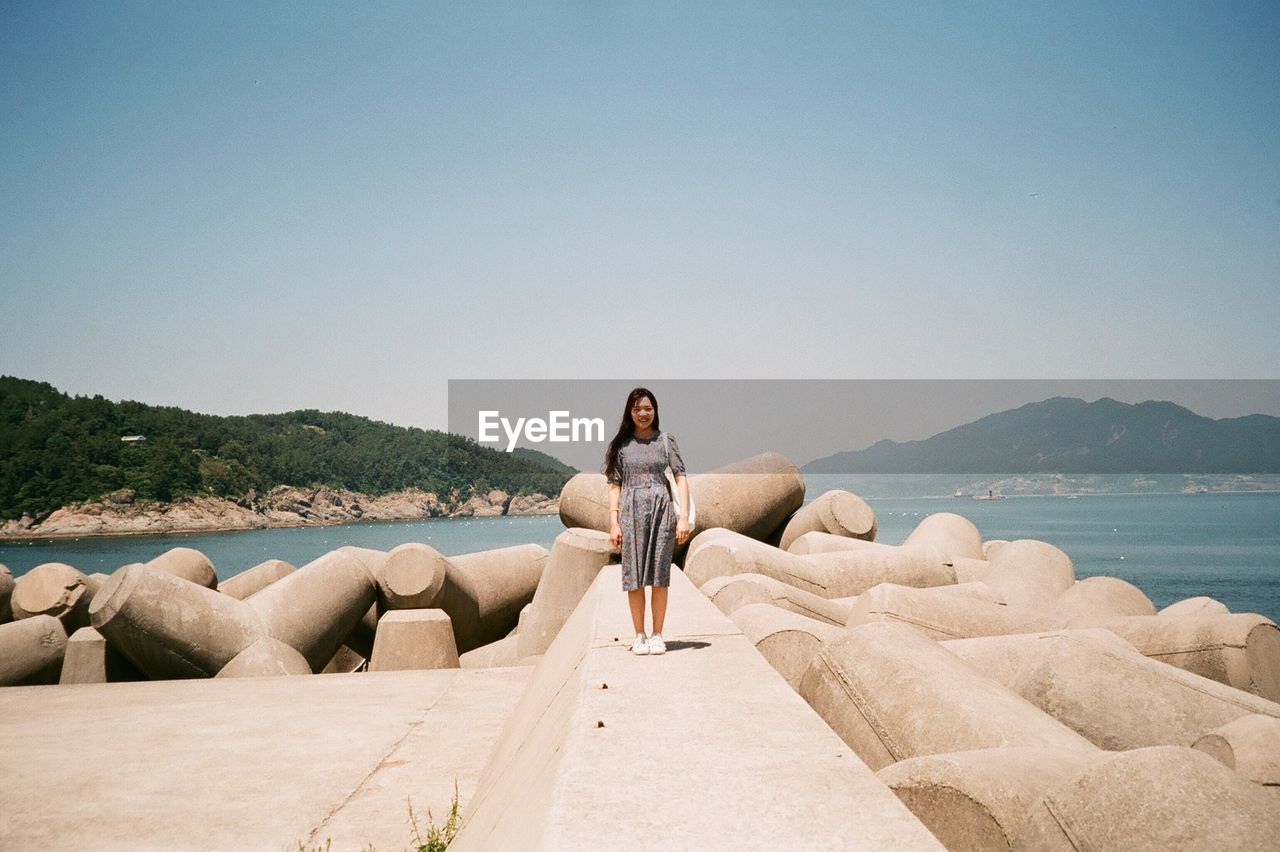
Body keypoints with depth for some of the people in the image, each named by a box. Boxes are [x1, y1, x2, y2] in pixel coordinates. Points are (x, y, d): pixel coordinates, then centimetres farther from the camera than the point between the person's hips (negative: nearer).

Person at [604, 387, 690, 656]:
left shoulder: (666, 440, 8)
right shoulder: (621, 444, 9)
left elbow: (681, 478, 4)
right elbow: (614, 485, 7)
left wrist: (684, 516, -6)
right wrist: (613, 522, -2)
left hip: (662, 511, 0)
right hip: (631, 512, 0)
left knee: (659, 576, 1)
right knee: (634, 576, 0)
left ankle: (657, 636, 8)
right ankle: (639, 636, 8)